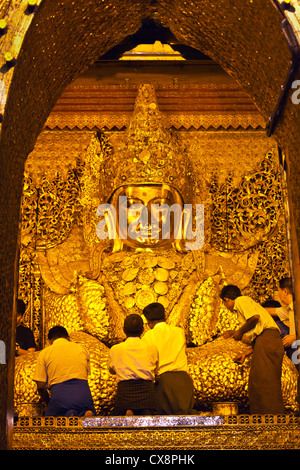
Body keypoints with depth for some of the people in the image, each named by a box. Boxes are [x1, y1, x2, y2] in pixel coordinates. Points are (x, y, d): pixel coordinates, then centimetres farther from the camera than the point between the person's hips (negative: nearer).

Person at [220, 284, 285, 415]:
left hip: (267, 338, -10)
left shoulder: (241, 300, 5)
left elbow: (255, 317, -16)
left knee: (264, 382, -16)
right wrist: (245, 353, 30)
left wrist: (239, 332, -2)